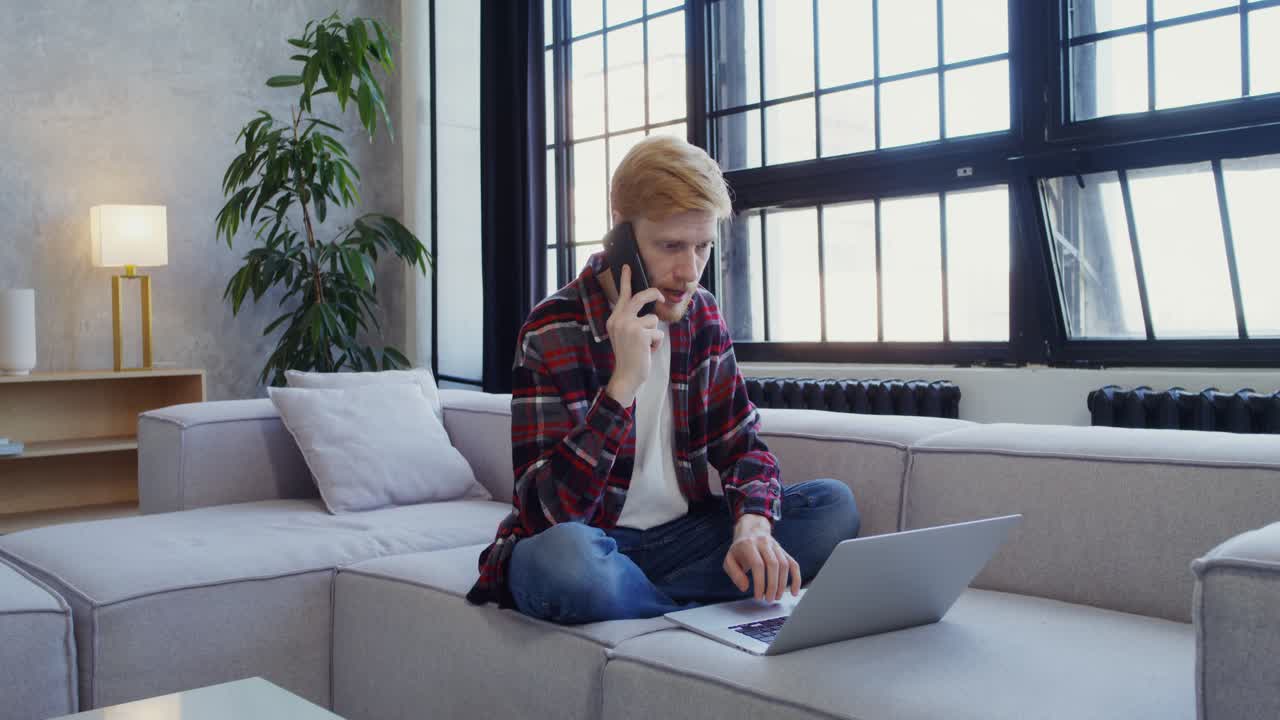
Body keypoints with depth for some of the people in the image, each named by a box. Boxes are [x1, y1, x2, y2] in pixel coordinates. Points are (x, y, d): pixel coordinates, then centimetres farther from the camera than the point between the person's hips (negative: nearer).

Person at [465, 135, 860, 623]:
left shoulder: (701, 316, 4)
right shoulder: (553, 333, -15)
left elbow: (743, 446, 5)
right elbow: (547, 513, -22)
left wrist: (752, 527, -18)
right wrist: (624, 382, -30)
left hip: (683, 535, 6)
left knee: (833, 503, -9)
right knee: (562, 555, -39)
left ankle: (633, 604, -16)